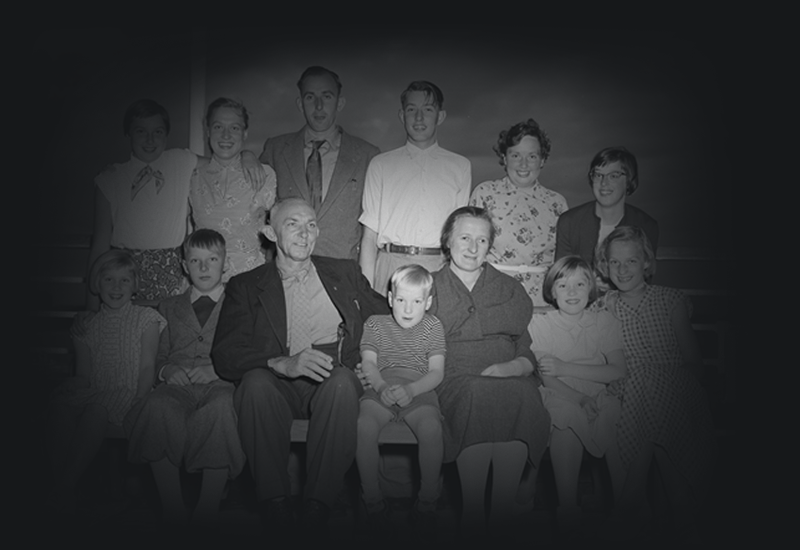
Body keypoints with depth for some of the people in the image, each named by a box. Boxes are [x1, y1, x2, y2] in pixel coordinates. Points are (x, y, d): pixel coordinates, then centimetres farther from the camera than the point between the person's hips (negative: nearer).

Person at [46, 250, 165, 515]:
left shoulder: (146, 318, 9)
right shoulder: (86, 324, 17)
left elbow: (147, 367, 0)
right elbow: (83, 373, 12)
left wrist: (138, 403, -14)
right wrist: (75, 384, -12)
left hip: (126, 394, -3)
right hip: (94, 392, 3)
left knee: (97, 409, -36)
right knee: (60, 403, -30)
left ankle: (66, 486, -30)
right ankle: (61, 485, -30)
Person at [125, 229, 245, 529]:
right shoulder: (169, 307, 27)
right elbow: (158, 356, 22)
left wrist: (218, 368, -9)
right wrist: (167, 370, -1)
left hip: (221, 384, -2)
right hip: (177, 385, 2)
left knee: (222, 406, -39)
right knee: (158, 404, -35)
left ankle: (207, 512, -31)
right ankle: (171, 508, -27)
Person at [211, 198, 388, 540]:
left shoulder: (344, 273, 19)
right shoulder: (246, 286, 11)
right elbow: (224, 356, -2)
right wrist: (283, 364, -21)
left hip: (332, 381, 1)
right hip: (277, 386, 0)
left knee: (341, 380, -34)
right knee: (256, 380, -33)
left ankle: (319, 503, -27)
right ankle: (274, 501, -22)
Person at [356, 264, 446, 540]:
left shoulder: (432, 326, 11)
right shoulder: (375, 323, 15)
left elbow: (437, 371, 2)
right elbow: (368, 363, 5)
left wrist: (411, 390, -17)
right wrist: (381, 387, -18)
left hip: (419, 391, -1)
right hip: (380, 388, 1)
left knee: (431, 427, -32)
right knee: (364, 425, -31)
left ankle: (427, 503, -14)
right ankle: (373, 501, -14)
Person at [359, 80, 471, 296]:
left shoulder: (460, 167, 14)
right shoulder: (380, 165, 12)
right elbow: (370, 236, 7)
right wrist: (366, 291, -2)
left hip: (441, 270, 1)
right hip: (391, 267, 0)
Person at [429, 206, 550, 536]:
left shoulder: (511, 290, 21)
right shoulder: (430, 289, 17)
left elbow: (531, 349, 15)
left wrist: (512, 366, -7)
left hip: (511, 380, 2)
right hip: (454, 380, -1)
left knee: (519, 395, -34)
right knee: (478, 393, -37)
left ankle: (503, 509, -29)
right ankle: (472, 511, -30)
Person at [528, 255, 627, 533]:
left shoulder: (605, 321, 6)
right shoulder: (540, 324, 4)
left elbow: (619, 371, -5)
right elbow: (544, 376, -5)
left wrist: (565, 367, -14)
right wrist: (577, 397, -22)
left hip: (599, 395, 2)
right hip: (559, 396, -2)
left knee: (619, 417, -28)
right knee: (569, 415, -33)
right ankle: (567, 504, -24)